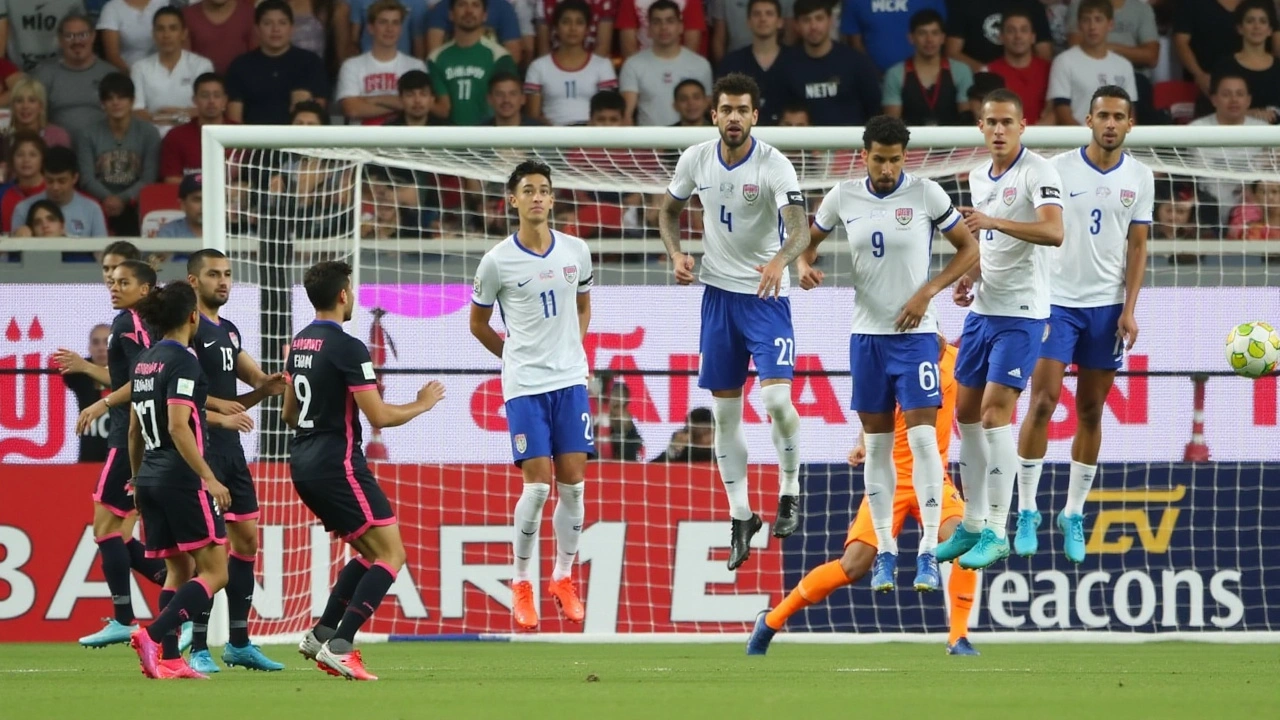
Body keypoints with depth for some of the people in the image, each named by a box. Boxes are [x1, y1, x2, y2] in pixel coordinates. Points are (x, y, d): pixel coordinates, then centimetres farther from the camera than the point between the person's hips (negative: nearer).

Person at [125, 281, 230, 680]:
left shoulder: (143, 361, 12)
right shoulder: (182, 361, -13)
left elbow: (134, 429, 18)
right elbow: (178, 426, -21)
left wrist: (138, 479, 26)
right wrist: (209, 478, -21)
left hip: (150, 478, 9)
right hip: (182, 479, -9)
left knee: (179, 569, 13)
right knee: (214, 571, -6)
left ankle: (168, 660, 4)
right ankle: (153, 636, -20)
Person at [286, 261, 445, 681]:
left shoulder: (301, 343, 12)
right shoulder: (347, 348, -15)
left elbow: (290, 413, 22)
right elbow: (380, 416, -16)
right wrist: (422, 405, 1)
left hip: (304, 465, 9)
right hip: (338, 465, -9)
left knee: (370, 552, 19)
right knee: (391, 554, -6)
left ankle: (321, 633, 10)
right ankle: (339, 646, -16)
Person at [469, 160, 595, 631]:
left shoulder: (576, 252, 4)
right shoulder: (497, 261, -6)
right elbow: (478, 323, 8)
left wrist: (572, 351, 12)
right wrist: (518, 358, 10)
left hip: (570, 380, 3)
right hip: (524, 385, -3)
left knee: (573, 482, 2)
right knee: (537, 484, -9)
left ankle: (563, 579, 17)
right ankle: (521, 584, 5)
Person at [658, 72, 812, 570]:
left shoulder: (774, 165, -16)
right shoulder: (696, 160, -2)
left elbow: (801, 228, -29)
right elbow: (668, 209, 15)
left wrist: (782, 259, -49)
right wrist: (676, 254, -4)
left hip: (767, 295, -4)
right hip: (718, 292, 4)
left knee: (776, 398, -18)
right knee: (724, 413, 6)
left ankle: (790, 492, 5)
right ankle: (741, 516, 16)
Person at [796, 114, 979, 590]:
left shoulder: (925, 194, -8)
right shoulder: (843, 197, 1)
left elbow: (969, 248, -2)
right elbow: (809, 239, 16)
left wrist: (927, 292, -12)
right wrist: (805, 265, -7)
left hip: (915, 333, -3)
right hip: (866, 334, 3)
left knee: (922, 437, -11)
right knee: (876, 443, 7)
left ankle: (928, 553, -9)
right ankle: (885, 551, 14)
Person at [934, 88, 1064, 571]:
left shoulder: (1037, 173, -13)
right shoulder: (979, 177, 12)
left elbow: (1053, 232, -28)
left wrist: (994, 221, -37)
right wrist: (968, 278, 7)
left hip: (1021, 313, -8)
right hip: (983, 309, 8)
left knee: (995, 411, -13)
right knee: (966, 412, 10)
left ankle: (996, 533, -8)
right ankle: (972, 524, 20)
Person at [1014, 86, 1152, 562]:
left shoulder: (1140, 178, 4)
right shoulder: (1058, 169, -3)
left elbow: (1137, 247, 7)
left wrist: (1130, 309, -2)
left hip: (1107, 305, 2)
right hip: (1057, 302, -2)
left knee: (1090, 412, 5)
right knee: (1042, 403, -10)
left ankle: (1073, 516, 12)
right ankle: (1027, 512, -3)